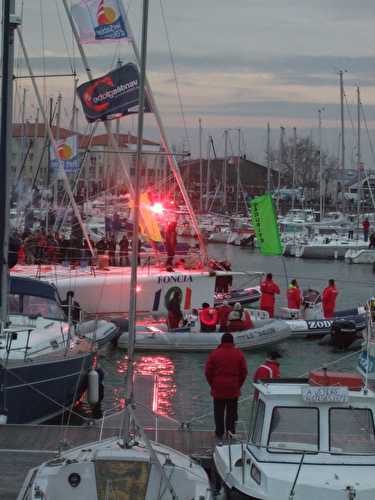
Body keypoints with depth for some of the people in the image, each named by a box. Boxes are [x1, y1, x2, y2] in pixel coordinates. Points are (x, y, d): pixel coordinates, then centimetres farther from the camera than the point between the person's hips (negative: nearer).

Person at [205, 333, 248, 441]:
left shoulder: (214, 354, -5)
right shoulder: (238, 354, -2)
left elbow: (208, 372, -2)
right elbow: (244, 372, 2)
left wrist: (213, 385, 10)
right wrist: (238, 385, 13)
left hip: (218, 389, -1)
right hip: (233, 389, 1)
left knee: (219, 412, 7)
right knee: (232, 412, 9)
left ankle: (219, 433, 9)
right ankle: (231, 432, 9)